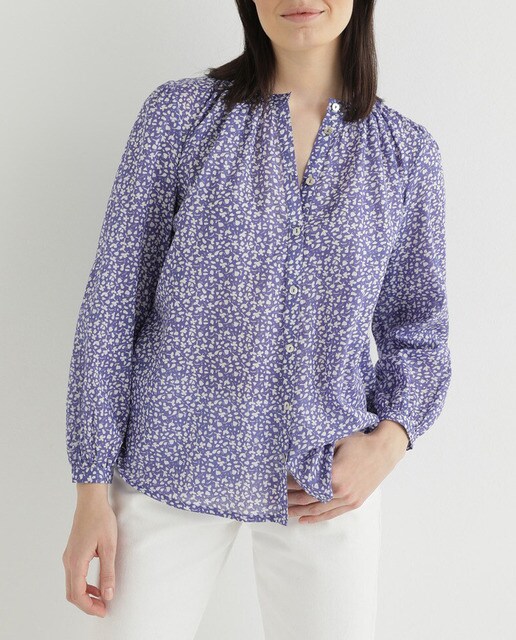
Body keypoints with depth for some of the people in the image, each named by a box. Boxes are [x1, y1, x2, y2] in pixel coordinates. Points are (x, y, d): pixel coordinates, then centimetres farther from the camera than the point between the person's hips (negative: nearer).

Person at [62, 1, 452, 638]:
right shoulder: (179, 113, -4)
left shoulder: (407, 151, 1)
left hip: (328, 486, 2)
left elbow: (416, 323, 10)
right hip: (172, 466, -1)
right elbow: (113, 303, -3)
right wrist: (93, 491, -5)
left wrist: (391, 437, -8)